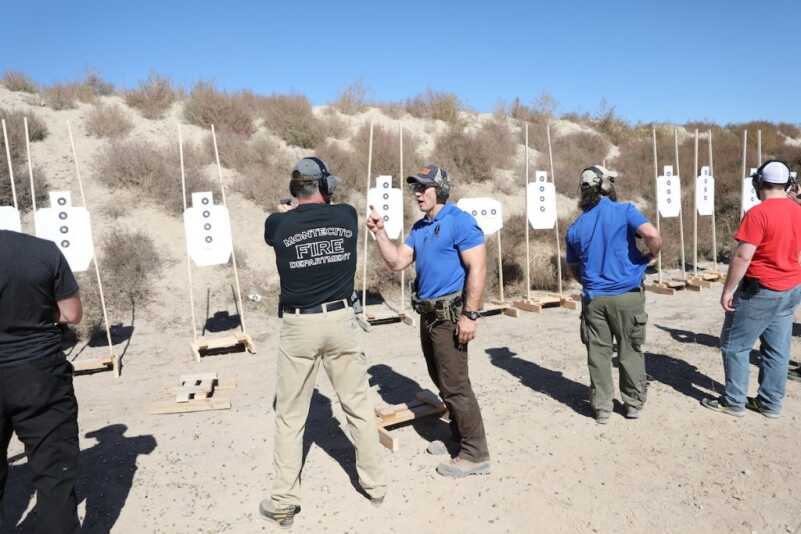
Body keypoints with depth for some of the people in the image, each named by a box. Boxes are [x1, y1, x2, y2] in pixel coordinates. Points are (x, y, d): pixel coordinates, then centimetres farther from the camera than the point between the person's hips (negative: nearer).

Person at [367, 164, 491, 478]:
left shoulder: (459, 222, -13)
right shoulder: (419, 228, 12)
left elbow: (477, 268, -19)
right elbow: (397, 262, 9)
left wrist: (470, 315, -22)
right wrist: (379, 232, -1)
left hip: (450, 315, -9)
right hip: (428, 314, 9)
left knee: (455, 385, -5)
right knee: (442, 381, 17)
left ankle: (475, 454, 6)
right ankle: (459, 436, 33)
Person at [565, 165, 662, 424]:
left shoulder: (575, 228, 5)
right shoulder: (625, 211, -7)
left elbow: (573, 268, 14)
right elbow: (653, 236, -21)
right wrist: (650, 255, 0)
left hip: (594, 298, 2)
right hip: (628, 296, -2)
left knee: (598, 354, 9)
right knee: (630, 351, 13)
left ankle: (602, 408, 16)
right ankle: (634, 404, 25)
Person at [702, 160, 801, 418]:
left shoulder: (758, 213, -19)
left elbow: (742, 256, -21)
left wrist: (728, 289, -15)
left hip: (761, 290, -8)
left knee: (734, 345, 4)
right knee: (777, 348, 12)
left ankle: (734, 401, 10)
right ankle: (770, 403, 20)